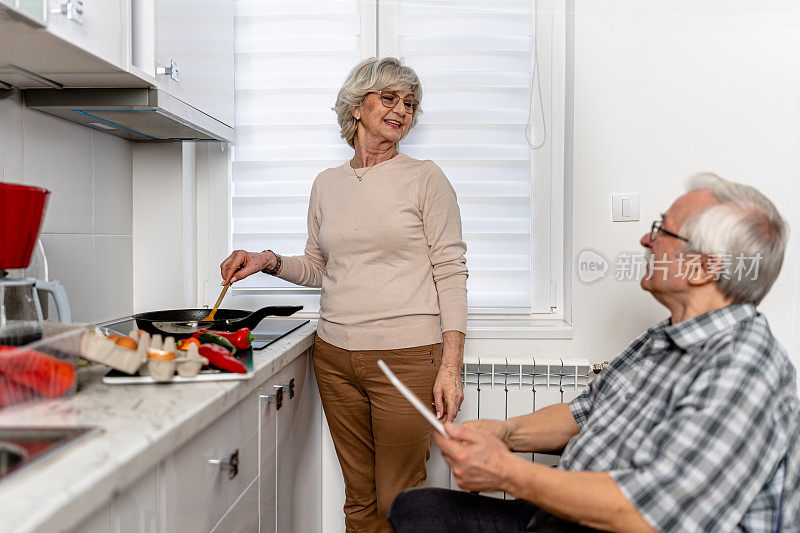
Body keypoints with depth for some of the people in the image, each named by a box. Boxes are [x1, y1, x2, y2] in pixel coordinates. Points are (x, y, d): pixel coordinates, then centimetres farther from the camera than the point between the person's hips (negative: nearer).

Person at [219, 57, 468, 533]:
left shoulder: (425, 179, -1)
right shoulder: (327, 185, 11)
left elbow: (451, 273, -5)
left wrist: (451, 366, -11)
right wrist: (268, 261, 2)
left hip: (407, 356, -4)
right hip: (335, 355, 4)